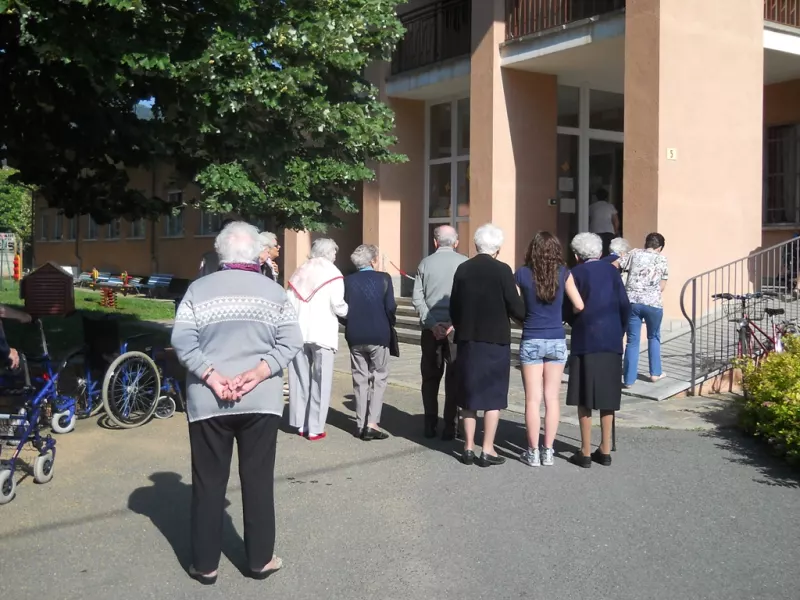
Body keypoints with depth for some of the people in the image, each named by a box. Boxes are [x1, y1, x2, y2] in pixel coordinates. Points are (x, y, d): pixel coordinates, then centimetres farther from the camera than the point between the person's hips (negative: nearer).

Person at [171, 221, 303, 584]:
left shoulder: (199, 289, 1)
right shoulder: (274, 291, 3)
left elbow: (182, 341, -8)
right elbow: (290, 343, -6)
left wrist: (213, 379, -12)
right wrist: (256, 375, -12)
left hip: (208, 401, 0)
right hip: (261, 400, 0)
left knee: (208, 483, 9)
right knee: (258, 481, 9)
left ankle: (205, 565, 16)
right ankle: (260, 560, 18)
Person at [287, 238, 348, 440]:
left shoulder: (299, 272, 12)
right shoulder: (332, 273, -2)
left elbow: (289, 303, 5)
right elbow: (338, 307, -8)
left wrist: (298, 319, 15)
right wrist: (345, 309, 11)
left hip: (299, 332, 5)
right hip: (322, 333, -5)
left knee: (301, 379, 12)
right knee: (320, 381, 1)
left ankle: (301, 424, 17)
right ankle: (315, 428, 0)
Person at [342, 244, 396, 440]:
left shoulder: (348, 280, -1)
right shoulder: (383, 278, -8)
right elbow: (390, 308, -11)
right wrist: (389, 325, 7)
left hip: (355, 337, 3)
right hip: (378, 335, -3)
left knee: (360, 380, 12)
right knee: (379, 378, 7)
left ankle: (361, 425, 14)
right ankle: (372, 424, -2)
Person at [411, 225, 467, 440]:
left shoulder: (426, 263, 3)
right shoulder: (464, 263, -4)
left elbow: (417, 297, -3)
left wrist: (432, 323, -7)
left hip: (431, 328, 2)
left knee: (430, 377, 13)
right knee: (453, 378, 6)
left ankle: (430, 426, 16)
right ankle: (450, 428, 5)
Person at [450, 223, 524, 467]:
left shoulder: (462, 269, 1)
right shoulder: (502, 270, -11)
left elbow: (453, 308, 3)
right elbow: (516, 308, -11)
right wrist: (525, 314, 10)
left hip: (468, 341, 4)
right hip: (495, 341, -4)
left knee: (469, 395, 13)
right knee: (494, 396, 5)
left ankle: (468, 448, 17)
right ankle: (487, 450, 7)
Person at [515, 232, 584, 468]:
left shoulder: (522, 274, -6)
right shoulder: (563, 273, -3)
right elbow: (579, 306, -2)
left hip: (531, 342, -1)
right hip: (557, 341, 1)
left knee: (533, 399, 4)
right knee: (552, 398, 9)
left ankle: (533, 452, 8)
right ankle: (548, 451, 14)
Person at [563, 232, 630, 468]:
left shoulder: (577, 273, -5)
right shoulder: (611, 270, 5)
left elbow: (568, 310, -6)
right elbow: (625, 306, 2)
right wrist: (618, 331, 14)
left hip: (586, 341, -4)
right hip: (611, 341, 4)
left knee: (585, 397, 2)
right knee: (607, 395, 11)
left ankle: (586, 453, 5)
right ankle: (605, 450, 16)